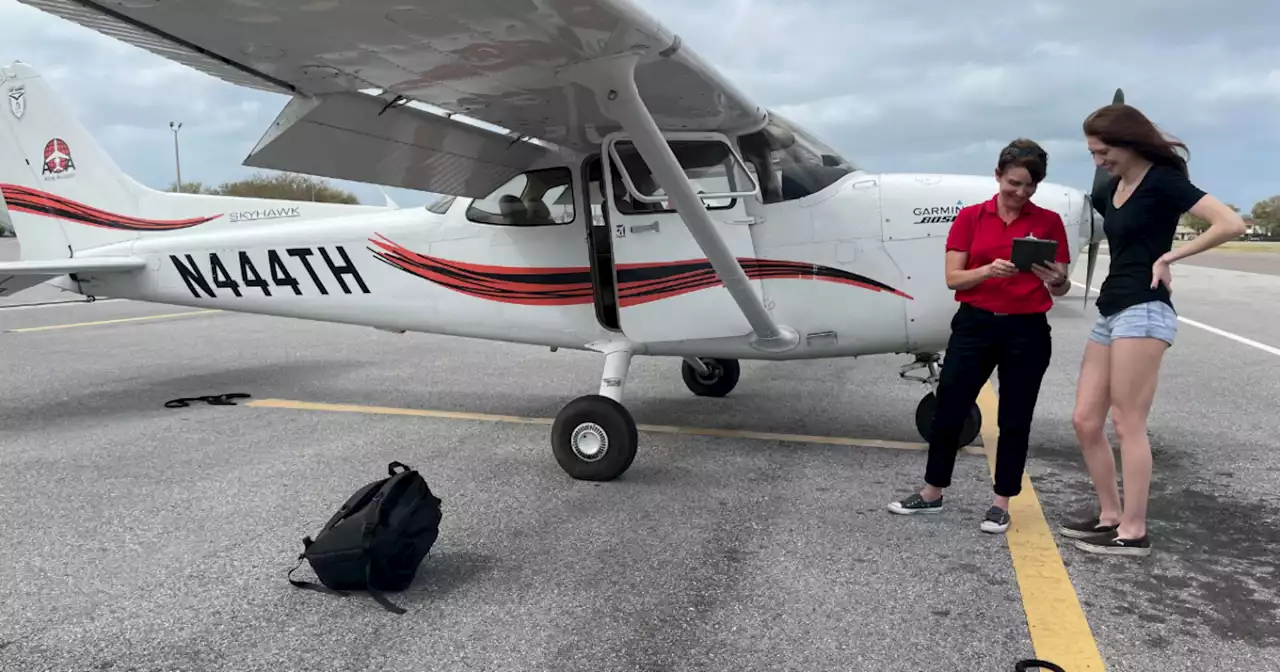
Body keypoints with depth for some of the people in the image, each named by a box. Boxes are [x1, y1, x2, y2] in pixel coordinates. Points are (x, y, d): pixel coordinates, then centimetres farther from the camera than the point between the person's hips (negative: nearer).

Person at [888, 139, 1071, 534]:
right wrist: (989, 270, -22)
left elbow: (1061, 288, 3)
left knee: (1015, 419, 7)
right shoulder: (970, 218, 1)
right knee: (948, 409, 6)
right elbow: (953, 278, -4)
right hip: (975, 325, 1)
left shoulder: (1049, 222, 1)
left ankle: (1001, 504, 22)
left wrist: (1055, 281, -21)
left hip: (1027, 331, 0)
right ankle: (932, 494, 24)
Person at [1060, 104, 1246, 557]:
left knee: (1127, 423, -6)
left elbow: (1232, 224, -17)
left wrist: (1168, 256, -12)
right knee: (1085, 421, 6)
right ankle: (1109, 515, 17)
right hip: (1110, 312, 8)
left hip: (1143, 311, -8)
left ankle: (1133, 532, 2)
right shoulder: (1111, 189, 15)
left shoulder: (1163, 181, -7)